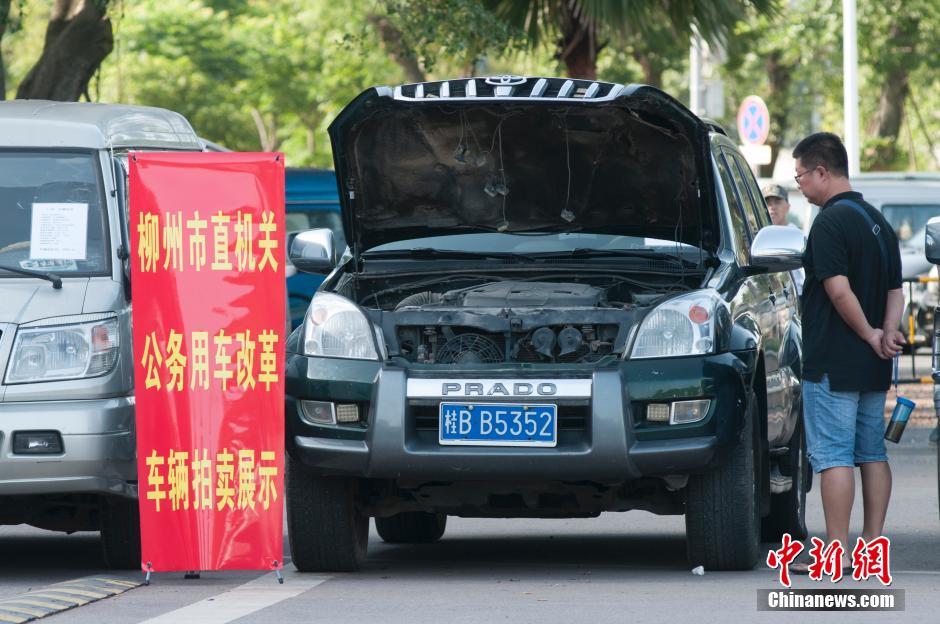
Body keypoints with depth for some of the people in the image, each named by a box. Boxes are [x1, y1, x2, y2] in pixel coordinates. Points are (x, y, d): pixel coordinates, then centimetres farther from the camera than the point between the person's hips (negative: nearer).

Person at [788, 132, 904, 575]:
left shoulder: (830, 223, -14)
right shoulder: (877, 221, 15)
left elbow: (839, 290, -23)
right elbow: (895, 291, 15)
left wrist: (870, 335, -12)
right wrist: (886, 332, -1)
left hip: (833, 364, -9)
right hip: (873, 370, 9)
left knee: (832, 455, -6)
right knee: (872, 452, 12)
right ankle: (872, 543, 14)